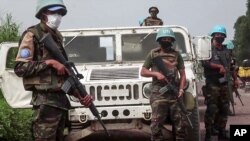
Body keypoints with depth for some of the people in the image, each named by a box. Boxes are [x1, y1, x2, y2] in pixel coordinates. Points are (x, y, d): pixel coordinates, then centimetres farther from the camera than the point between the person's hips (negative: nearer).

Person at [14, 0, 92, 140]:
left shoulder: (57, 37, 16)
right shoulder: (32, 35, -6)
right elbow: (20, 68, -16)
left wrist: (81, 95, 5)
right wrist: (49, 62, -17)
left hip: (62, 99, 8)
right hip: (46, 101, -8)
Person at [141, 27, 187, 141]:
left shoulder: (176, 54, 11)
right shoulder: (153, 54, 7)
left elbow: (182, 74, 10)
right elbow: (143, 72, 7)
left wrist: (181, 89, -4)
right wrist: (156, 73, -10)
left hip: (174, 93, 2)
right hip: (158, 94, -2)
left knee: (180, 123, 4)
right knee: (156, 123, -6)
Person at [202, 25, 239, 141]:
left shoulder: (226, 50, 17)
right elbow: (205, 63, -18)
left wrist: (235, 79, 18)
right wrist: (220, 66, -22)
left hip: (224, 83, 6)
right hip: (212, 83, -6)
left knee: (224, 109, 9)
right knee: (211, 109, -8)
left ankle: (221, 131, 18)